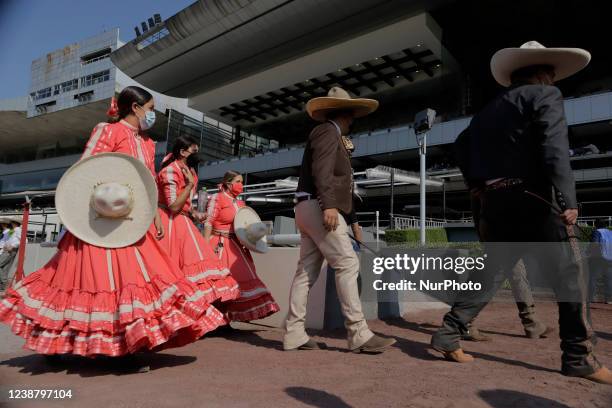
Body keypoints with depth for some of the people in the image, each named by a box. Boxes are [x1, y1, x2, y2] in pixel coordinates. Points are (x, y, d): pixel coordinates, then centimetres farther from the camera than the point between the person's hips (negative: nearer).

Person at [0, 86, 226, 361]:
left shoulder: (147, 143, 18)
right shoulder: (107, 131, -3)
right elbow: (82, 172, -8)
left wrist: (157, 219, 15)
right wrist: (100, 194, -24)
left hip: (134, 224, 7)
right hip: (102, 222, -7)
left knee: (134, 276, 1)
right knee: (95, 277, -3)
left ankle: (127, 347, 8)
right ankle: (59, 341, 18)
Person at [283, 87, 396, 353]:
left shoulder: (326, 134, 27)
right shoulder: (327, 131, -2)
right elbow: (321, 169, -17)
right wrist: (329, 204, -26)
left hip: (311, 209, 10)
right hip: (318, 206, -10)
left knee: (307, 271, 5)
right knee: (347, 264, -12)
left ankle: (294, 335, 6)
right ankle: (358, 335, -11)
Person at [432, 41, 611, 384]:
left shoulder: (491, 108, 20)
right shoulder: (545, 96, 0)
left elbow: (463, 144, 19)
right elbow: (555, 149, -14)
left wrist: (478, 183, 19)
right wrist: (568, 199, -19)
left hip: (495, 202, 7)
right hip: (534, 198, -6)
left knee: (489, 273, 12)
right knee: (569, 274, 3)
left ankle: (449, 334, 9)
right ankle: (579, 358, 8)